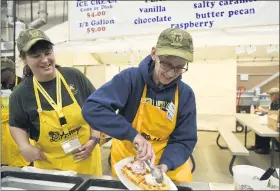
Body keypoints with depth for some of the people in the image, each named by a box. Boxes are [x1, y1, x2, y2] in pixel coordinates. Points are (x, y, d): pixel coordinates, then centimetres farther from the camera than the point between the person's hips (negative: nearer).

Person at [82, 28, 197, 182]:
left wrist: (166, 164, -26)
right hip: (126, 160, -1)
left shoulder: (186, 94, -13)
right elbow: (91, 109, -31)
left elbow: (184, 141, -8)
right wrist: (133, 134, -39)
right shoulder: (130, 78, -22)